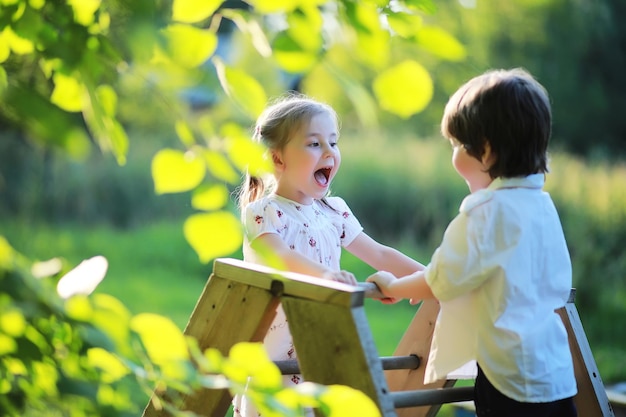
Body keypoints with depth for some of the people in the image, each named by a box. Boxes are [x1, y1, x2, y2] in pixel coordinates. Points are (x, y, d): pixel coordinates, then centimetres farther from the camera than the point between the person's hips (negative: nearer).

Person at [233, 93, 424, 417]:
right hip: (274, 351, -5)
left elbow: (379, 255, 12)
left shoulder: (334, 211, 10)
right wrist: (323, 273, -48)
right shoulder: (263, 212, -10)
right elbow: (279, 256, -29)